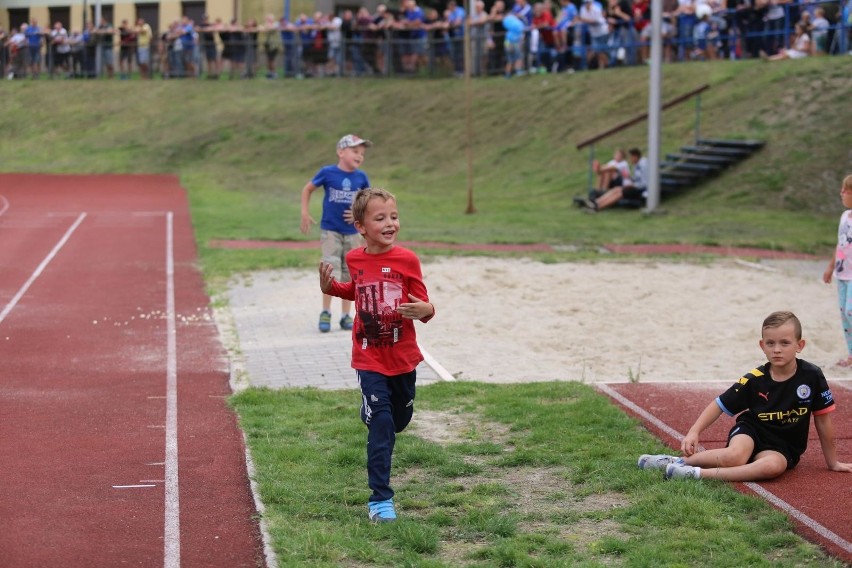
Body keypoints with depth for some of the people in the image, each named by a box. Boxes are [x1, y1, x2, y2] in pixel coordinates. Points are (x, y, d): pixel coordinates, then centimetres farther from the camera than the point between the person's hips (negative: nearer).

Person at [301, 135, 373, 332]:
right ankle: (325, 313, 0)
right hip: (330, 231, -3)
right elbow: (308, 189, 6)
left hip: (352, 232, 3)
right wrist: (305, 213, 2)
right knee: (331, 271, -13)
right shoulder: (327, 173, -8)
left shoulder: (361, 177, -1)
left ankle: (345, 315, 15)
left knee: (348, 274, 7)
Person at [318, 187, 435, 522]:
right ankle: (380, 498, -5)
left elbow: (423, 305, -5)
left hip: (403, 357, 1)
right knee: (381, 425, -11)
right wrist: (331, 287, 2)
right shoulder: (355, 260, -2)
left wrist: (425, 310, -29)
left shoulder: (407, 260, -9)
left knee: (400, 420, 18)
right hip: (369, 359, -1)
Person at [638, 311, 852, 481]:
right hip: (750, 430, -1)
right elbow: (719, 405, -5)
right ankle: (682, 460, -15)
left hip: (781, 446, 1)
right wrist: (694, 432, -20)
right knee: (735, 456, -37)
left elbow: (823, 420, -2)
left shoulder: (812, 376, -11)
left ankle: (699, 474, -36)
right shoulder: (754, 380, -10)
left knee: (773, 466, -36)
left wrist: (832, 462, 7)